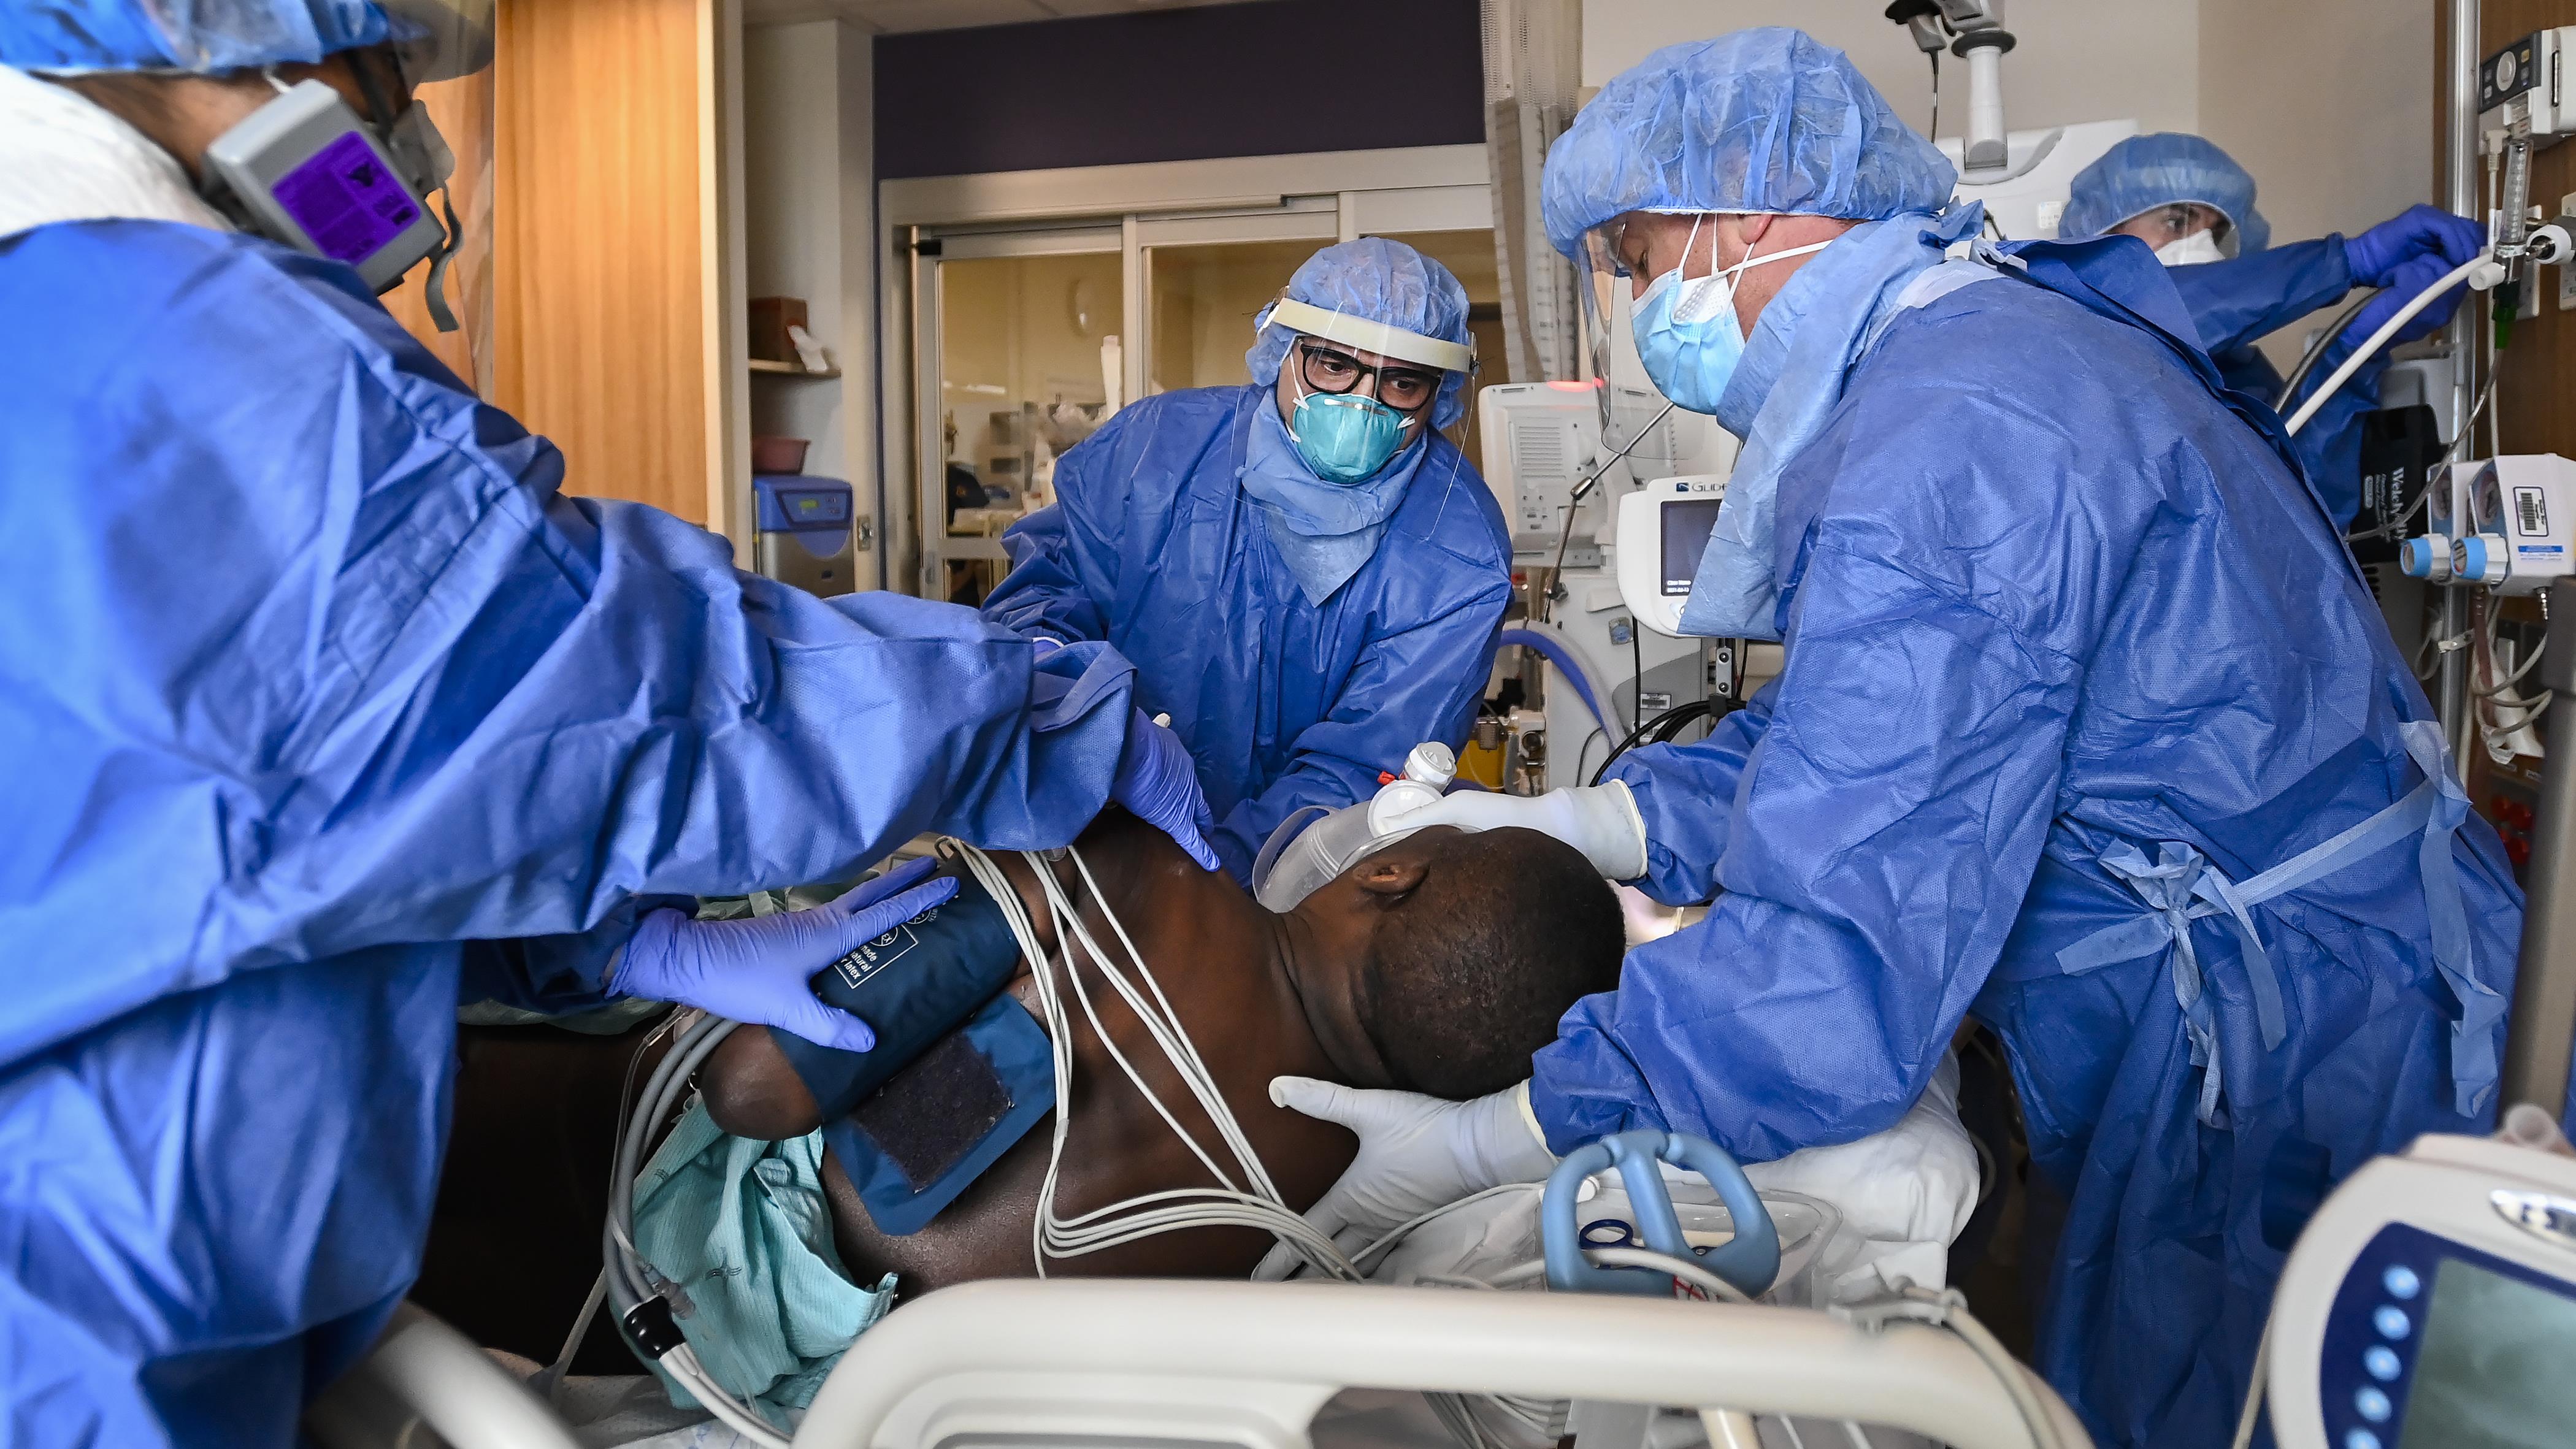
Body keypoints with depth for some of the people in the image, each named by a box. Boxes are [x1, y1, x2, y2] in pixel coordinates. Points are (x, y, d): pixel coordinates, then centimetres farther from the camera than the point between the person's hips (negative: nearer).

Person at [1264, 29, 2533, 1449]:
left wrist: (1474, 1145, -23)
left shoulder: (1939, 446, -28)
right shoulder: (1985, 332, 7)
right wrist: (1555, 824, 2)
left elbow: (1841, 976, -32)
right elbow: (1844, 736, 10)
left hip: (2281, 1068, -9)